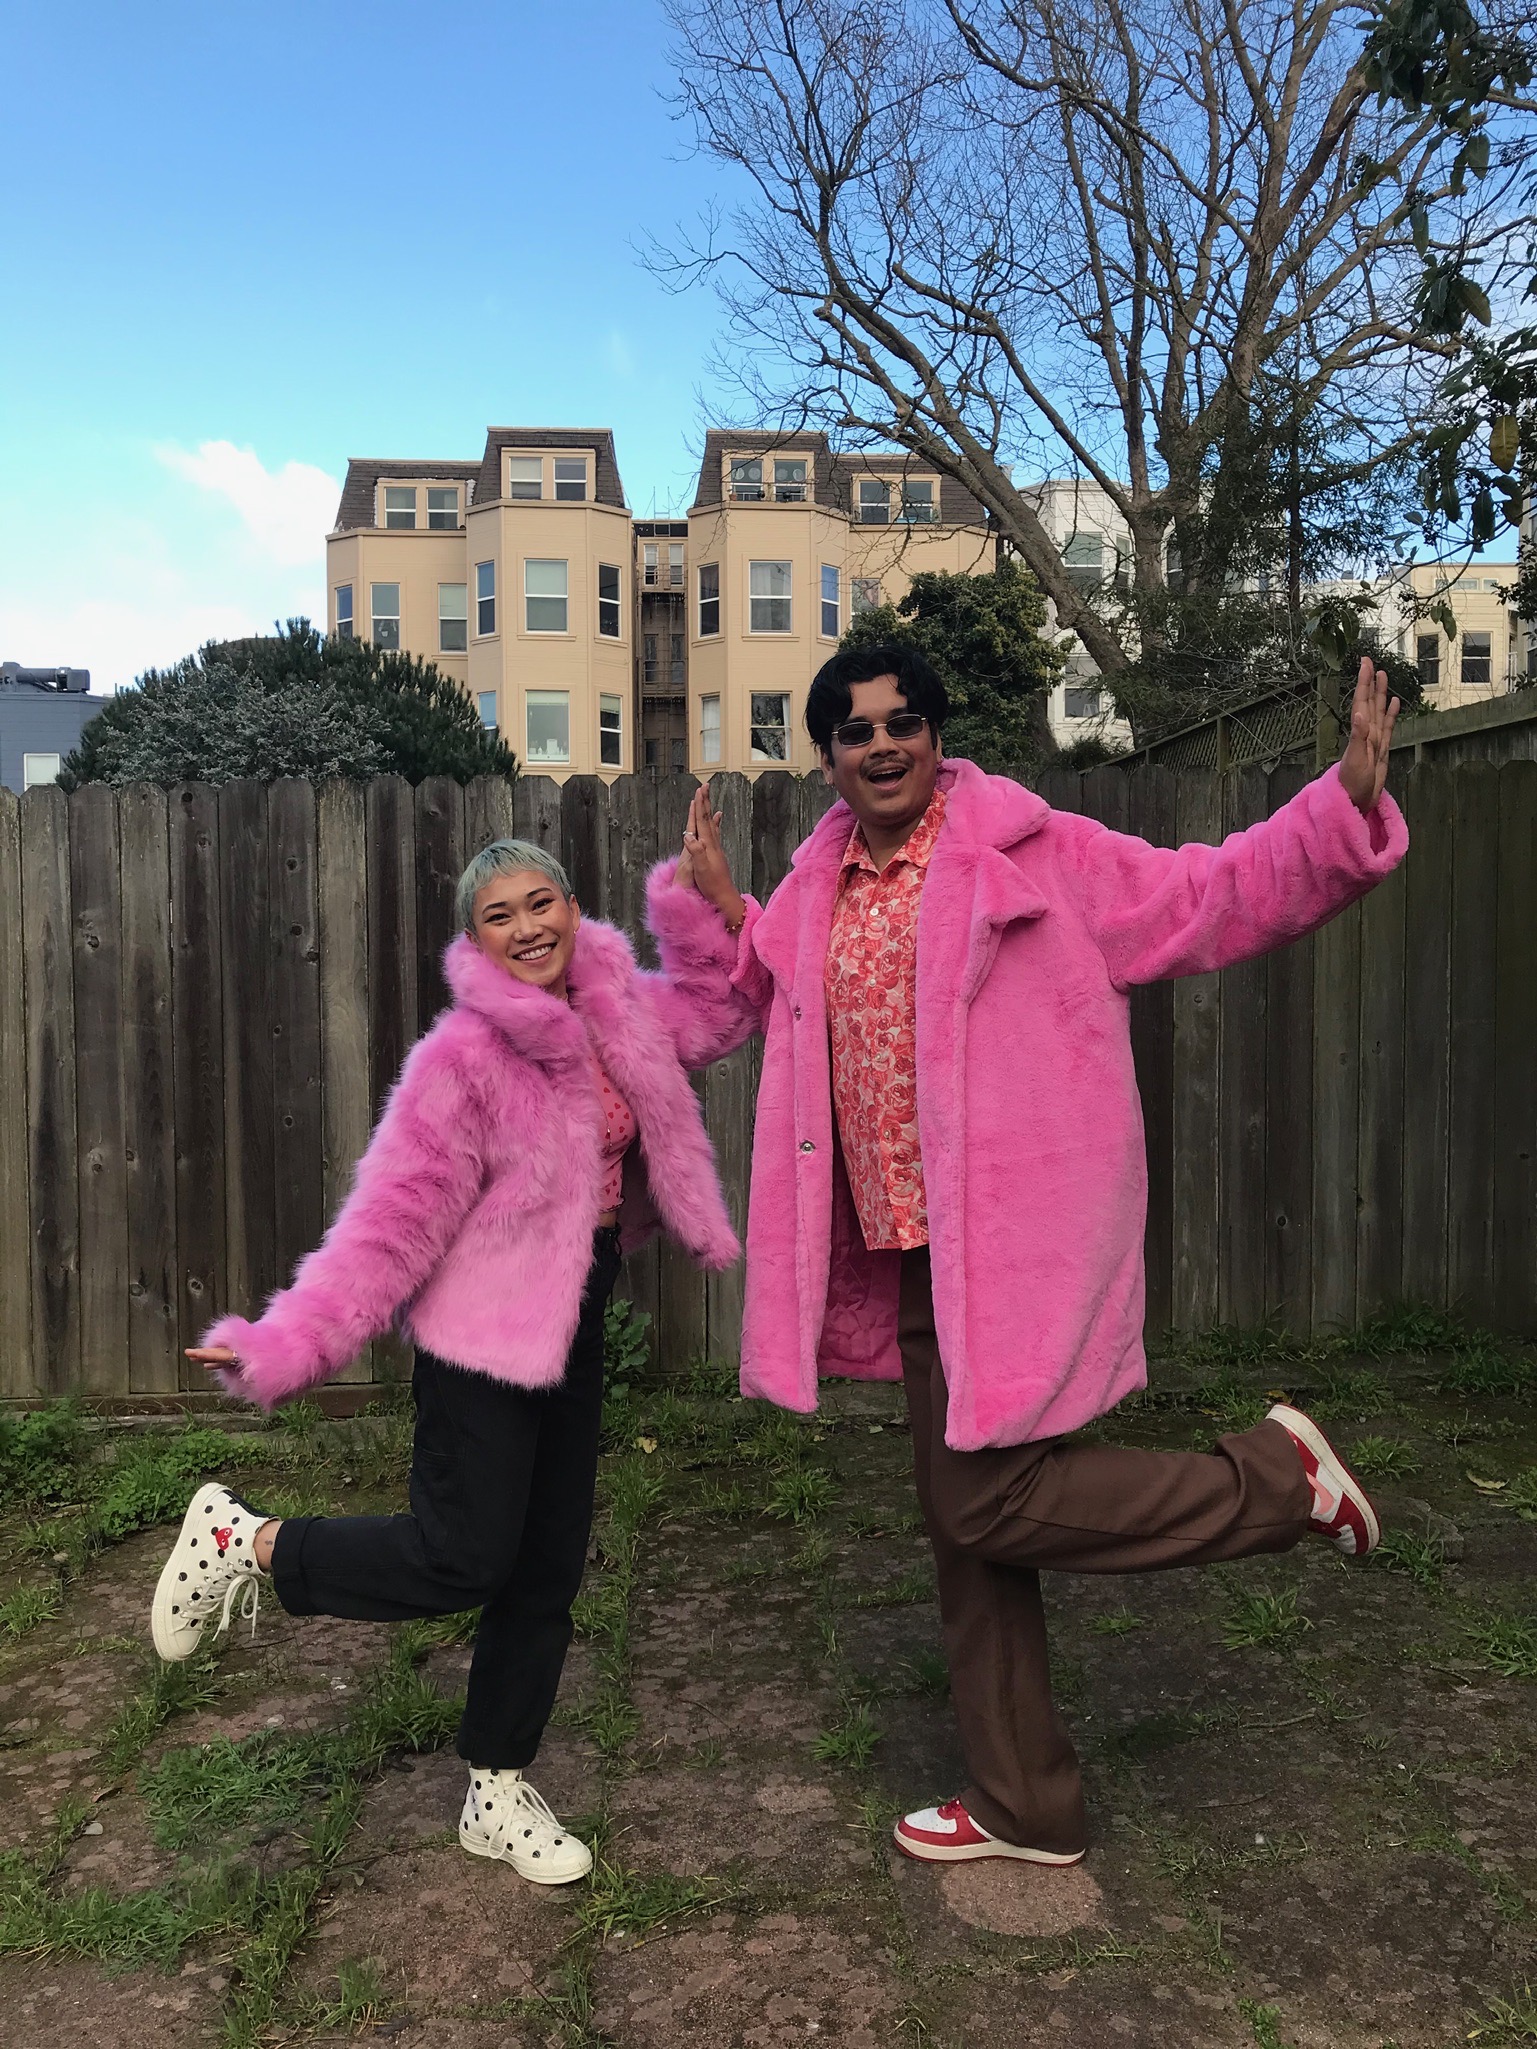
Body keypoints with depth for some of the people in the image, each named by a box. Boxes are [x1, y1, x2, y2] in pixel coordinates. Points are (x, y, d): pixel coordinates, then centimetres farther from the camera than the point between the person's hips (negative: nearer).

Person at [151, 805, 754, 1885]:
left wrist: (697, 892, 3)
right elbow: (396, 1216, -21)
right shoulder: (466, 1057, -19)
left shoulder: (621, 1015, 2)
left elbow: (721, 1005, 18)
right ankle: (243, 1539, 15)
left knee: (548, 1571, 13)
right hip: (484, 1338, -7)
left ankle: (498, 1793, 31)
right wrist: (289, 1345, -27)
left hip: (575, 1329, 7)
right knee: (462, 1559, -7)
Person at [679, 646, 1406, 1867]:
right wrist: (724, 909, 14)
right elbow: (777, 1001, 29)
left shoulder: (1030, 854, -7)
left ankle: (1276, 1478, 9)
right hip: (911, 1253, 7)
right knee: (964, 1521, 13)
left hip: (1015, 1240, -7)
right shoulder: (820, 894, 10)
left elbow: (1207, 895, -8)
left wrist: (1346, 808, -20)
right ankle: (1023, 1807, 31)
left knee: (988, 1504, -11)